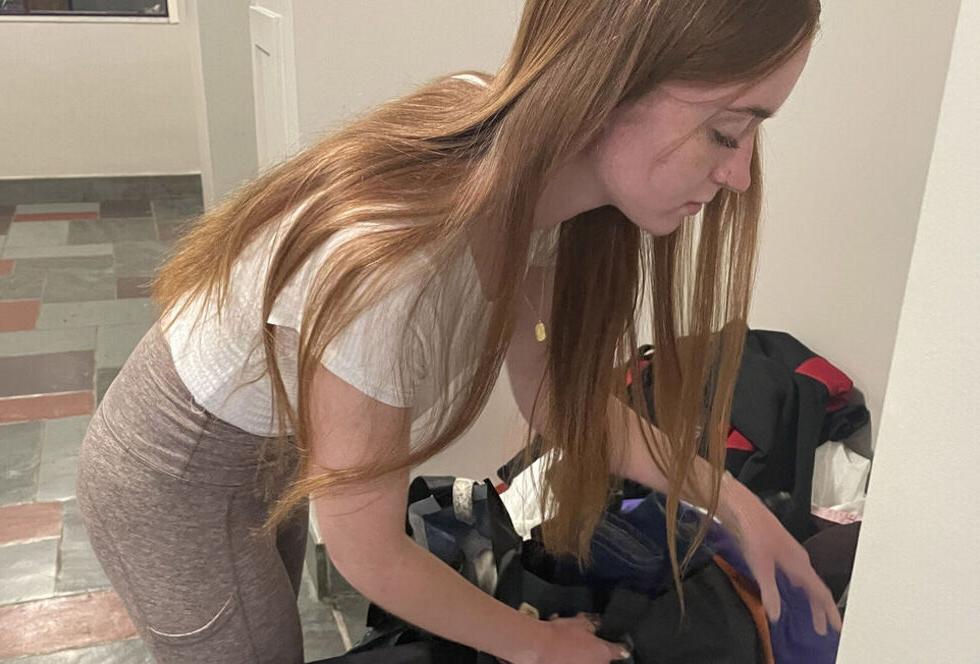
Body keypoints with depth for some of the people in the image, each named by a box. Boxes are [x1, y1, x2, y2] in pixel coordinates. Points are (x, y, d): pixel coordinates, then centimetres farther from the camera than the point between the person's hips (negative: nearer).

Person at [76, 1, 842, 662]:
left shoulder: (524, 164, -19)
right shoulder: (387, 272, -42)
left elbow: (551, 387, -5)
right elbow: (369, 557, -26)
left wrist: (731, 498, -7)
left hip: (269, 445, 7)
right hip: (175, 485, -6)